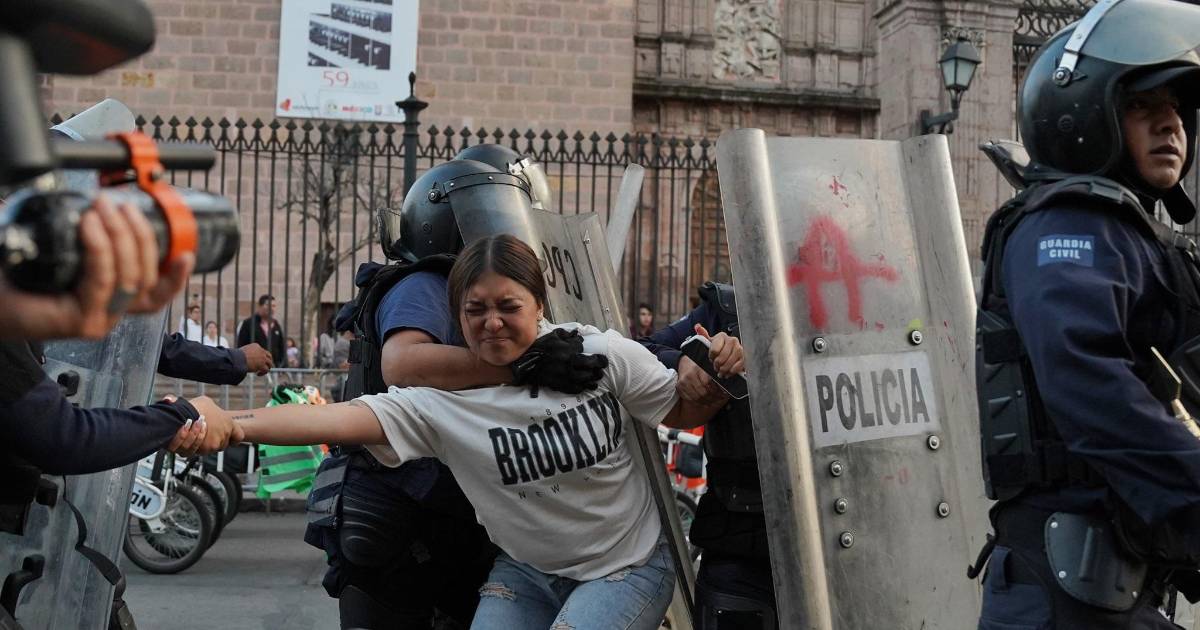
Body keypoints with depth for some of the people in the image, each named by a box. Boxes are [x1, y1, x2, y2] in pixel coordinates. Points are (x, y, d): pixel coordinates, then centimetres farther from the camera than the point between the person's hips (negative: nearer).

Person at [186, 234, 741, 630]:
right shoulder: (445, 400, -12)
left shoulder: (603, 356, -14)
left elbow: (685, 413, 0)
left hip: (628, 568, -2)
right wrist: (227, 422, -37)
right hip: (525, 573, 2)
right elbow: (341, 418, -25)